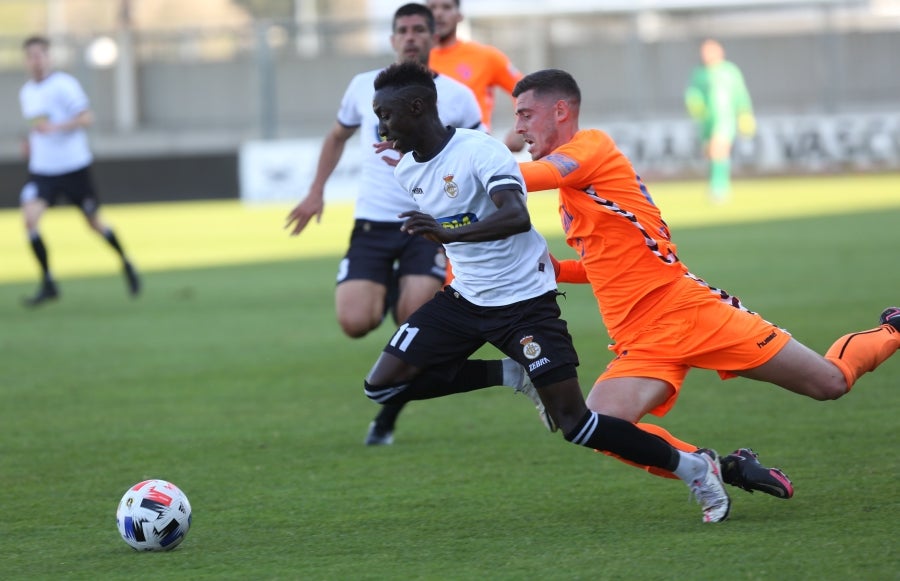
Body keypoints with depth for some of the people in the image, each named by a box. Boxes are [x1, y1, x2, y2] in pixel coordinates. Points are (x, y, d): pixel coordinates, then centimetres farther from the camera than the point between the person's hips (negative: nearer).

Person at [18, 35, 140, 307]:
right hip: (42, 170, 4)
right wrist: (32, 141, 6)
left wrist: (55, 127, -30)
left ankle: (127, 265, 34)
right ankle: (47, 283, -8)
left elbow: (86, 118, -17)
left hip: (74, 165, -4)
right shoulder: (26, 93, 9)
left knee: (94, 221, 8)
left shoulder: (64, 85, -11)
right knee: (30, 217, -17)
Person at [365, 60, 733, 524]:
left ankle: (693, 468, 5)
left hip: (524, 300, -8)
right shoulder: (406, 171, 1)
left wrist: (449, 234, -52)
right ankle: (511, 375, 10)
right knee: (383, 386, -3)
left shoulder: (480, 151, -23)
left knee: (575, 425, -12)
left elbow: (517, 217, -39)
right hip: (464, 297, 8)